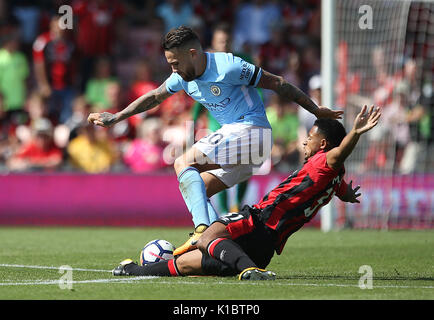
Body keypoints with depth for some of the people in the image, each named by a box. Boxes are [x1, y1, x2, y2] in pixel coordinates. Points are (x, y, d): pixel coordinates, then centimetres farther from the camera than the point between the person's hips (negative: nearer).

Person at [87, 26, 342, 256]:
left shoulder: (228, 66, -16)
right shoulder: (184, 76, 7)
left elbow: (276, 83, -9)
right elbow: (154, 97, 24)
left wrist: (316, 110, -3)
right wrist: (116, 118, 24)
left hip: (251, 131, -9)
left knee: (183, 163, -18)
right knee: (197, 193, 4)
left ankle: (203, 231, -31)